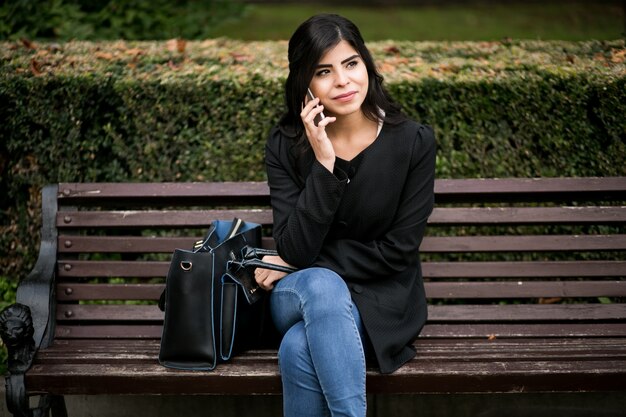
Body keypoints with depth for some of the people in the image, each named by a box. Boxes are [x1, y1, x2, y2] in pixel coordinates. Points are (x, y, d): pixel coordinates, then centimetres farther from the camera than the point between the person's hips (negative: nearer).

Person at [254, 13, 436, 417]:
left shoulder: (414, 141, -10)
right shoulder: (286, 146, -6)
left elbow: (399, 250, -10)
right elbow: (296, 251, -16)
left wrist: (297, 268, -9)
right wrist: (324, 164, -26)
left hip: (381, 299, -1)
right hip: (299, 296, 2)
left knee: (299, 349, -33)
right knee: (321, 286, -36)